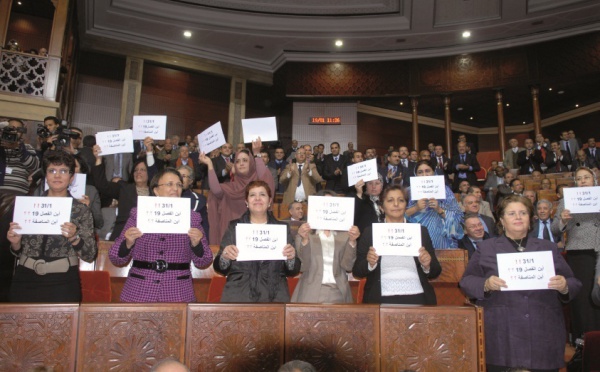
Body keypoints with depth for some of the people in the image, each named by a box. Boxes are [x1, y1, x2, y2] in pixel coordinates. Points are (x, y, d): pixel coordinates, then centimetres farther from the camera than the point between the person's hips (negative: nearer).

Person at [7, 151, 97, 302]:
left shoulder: (81, 210, -1)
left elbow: (90, 255, -4)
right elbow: (19, 252, 12)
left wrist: (74, 237, -20)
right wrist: (15, 243, -8)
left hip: (63, 283, -2)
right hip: (25, 281, 2)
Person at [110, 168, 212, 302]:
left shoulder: (192, 217, 5)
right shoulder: (138, 214, 4)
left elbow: (203, 262, 4)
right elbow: (116, 259, 5)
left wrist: (196, 244, -15)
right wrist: (128, 243, -15)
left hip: (178, 295, 0)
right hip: (139, 293, 0)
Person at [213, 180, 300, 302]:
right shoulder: (234, 227, 6)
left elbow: (293, 272, 5)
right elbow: (220, 268, 3)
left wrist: (291, 258, -15)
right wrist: (224, 257, -18)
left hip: (274, 297, 0)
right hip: (238, 297, 0)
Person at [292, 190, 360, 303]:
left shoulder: (344, 235, 7)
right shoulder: (304, 233, 4)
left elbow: (348, 266, -2)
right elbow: (303, 266, -6)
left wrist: (352, 241, -14)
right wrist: (305, 240, -19)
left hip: (338, 293, 1)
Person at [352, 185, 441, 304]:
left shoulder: (421, 231, 14)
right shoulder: (370, 232, 11)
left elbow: (435, 273, 15)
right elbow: (356, 272, 8)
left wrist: (427, 265, -6)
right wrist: (370, 263, -11)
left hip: (417, 298, 1)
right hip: (381, 299, -1)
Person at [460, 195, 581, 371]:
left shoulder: (548, 248, 14)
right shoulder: (485, 248, 8)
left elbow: (574, 284, 12)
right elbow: (467, 282, 4)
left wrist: (564, 286, -11)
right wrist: (486, 285, -16)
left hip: (544, 334, 2)